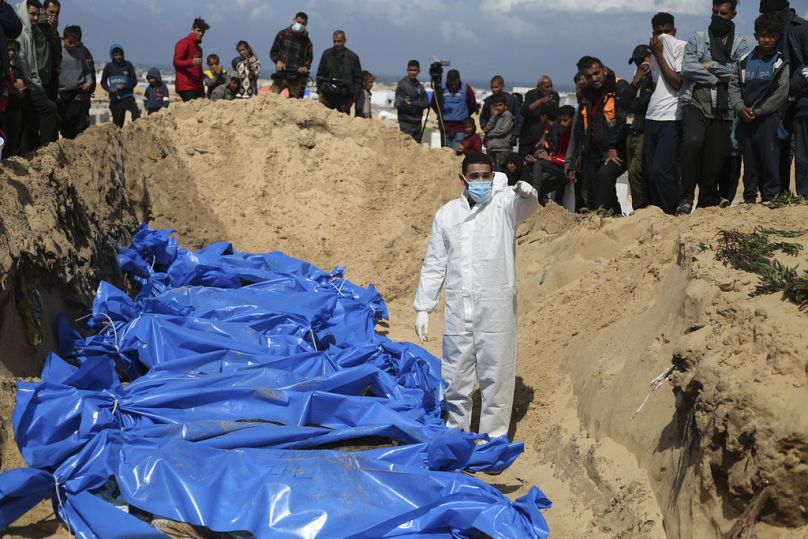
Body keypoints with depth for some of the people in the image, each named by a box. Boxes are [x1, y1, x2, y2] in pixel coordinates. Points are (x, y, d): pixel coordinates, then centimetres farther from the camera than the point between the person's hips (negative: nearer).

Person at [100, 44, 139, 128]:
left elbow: (134, 81, 2)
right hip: (114, 99, 2)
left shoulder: (127, 65, 1)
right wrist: (110, 89, -8)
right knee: (117, 122, 5)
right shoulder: (109, 67, 5)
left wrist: (124, 86, -15)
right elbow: (103, 82, 12)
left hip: (127, 97, -2)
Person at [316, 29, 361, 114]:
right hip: (328, 95, 1)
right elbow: (320, 74, 13)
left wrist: (353, 97, -1)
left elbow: (358, 78, 7)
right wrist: (320, 92, 4)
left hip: (345, 97, -1)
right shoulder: (327, 54, 7)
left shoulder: (353, 57, 3)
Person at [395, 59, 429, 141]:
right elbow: (399, 104, -13)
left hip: (417, 122, 5)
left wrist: (412, 104, -14)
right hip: (406, 123, -5)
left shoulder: (420, 86, 11)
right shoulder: (402, 84, -5)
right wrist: (417, 105, -13)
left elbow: (426, 103, 2)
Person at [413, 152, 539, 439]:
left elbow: (524, 205, -25)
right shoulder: (446, 214, 9)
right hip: (458, 308, 3)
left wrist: (526, 193, -50)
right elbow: (434, 265, 12)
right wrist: (423, 308, 8)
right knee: (455, 377, 11)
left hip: (497, 309, -3)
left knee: (496, 376, 4)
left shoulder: (504, 205, 0)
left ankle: (494, 439, 17)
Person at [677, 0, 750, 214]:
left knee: (715, 160, 3)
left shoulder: (740, 43, 11)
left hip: (723, 108, 2)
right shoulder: (697, 38, 10)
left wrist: (711, 66, -7)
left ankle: (708, 202, 20)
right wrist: (717, 79, -6)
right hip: (695, 102, -2)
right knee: (692, 142, -27)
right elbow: (687, 68, -4)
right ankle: (687, 197, -15)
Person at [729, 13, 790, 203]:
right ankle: (749, 199, 13)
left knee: (769, 159, -9)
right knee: (749, 161, 7)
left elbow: (782, 93, -7)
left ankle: (771, 198, -5)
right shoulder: (745, 61, 14)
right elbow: (733, 85, 10)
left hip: (769, 118, -4)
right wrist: (741, 108, -6)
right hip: (745, 119, 4)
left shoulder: (781, 62, 2)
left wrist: (757, 111, -10)